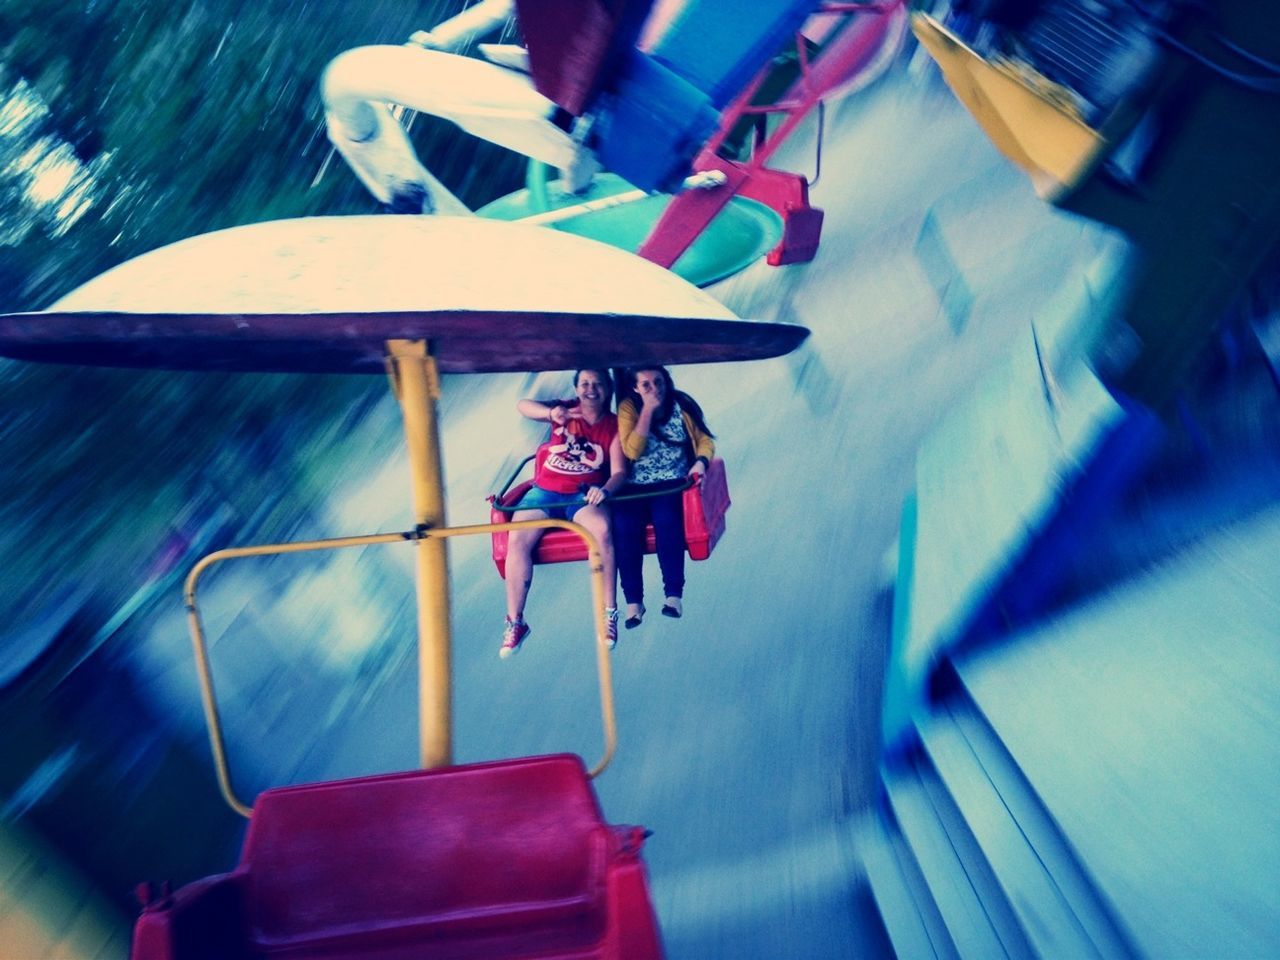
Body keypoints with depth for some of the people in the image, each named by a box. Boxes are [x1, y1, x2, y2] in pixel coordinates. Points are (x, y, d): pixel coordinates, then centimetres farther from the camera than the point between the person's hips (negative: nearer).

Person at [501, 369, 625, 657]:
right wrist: (551, 413, -33)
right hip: (544, 491, 1)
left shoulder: (614, 426, 2)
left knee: (602, 531, -33)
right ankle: (515, 622, -11)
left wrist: (604, 490, -30)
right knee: (517, 540, -23)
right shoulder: (567, 410, 3)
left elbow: (619, 472, -7)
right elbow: (523, 406, -11)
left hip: (583, 495, -1)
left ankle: (609, 614, -21)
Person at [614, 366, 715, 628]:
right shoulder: (628, 408, 1)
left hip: (673, 483, 0)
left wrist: (701, 461, -17)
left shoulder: (681, 404, 4)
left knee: (666, 518, -33)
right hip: (636, 486, 0)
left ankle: (674, 594, -24)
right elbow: (632, 451, -11)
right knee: (624, 524, -29)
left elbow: (705, 439, 5)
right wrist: (648, 409, -13)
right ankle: (633, 601, -19)